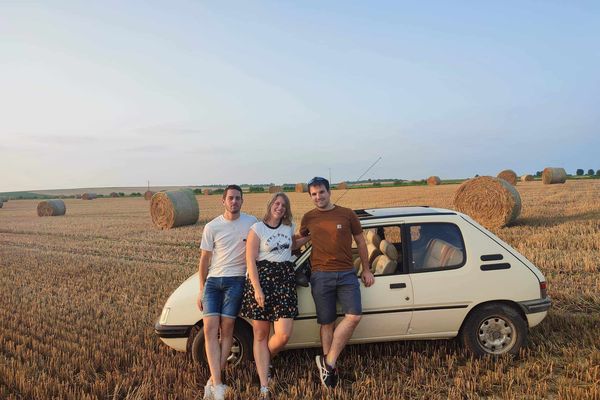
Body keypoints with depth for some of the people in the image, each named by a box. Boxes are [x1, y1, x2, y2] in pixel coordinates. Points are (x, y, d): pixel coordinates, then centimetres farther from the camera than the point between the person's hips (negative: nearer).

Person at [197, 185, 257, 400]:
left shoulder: (252, 222, 1)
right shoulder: (212, 227, 2)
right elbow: (205, 258, 7)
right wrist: (201, 289, 6)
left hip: (236, 281, -1)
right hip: (213, 281, 1)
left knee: (226, 330, -2)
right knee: (210, 329, -8)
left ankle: (212, 382, 7)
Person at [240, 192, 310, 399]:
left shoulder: (289, 227, 11)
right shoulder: (257, 228, -4)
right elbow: (250, 260, -8)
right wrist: (257, 289, -15)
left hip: (285, 278, 4)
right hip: (262, 277, -4)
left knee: (283, 335, -6)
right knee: (260, 335, 3)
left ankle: (263, 362, 27)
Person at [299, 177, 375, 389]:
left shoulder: (347, 214, 3)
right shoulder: (308, 218, 6)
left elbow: (360, 241, 11)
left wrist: (366, 269, 11)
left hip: (347, 274, 0)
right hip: (321, 276, 0)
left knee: (354, 316, -13)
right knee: (327, 323, 4)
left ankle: (328, 361, -2)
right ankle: (329, 366, 15)